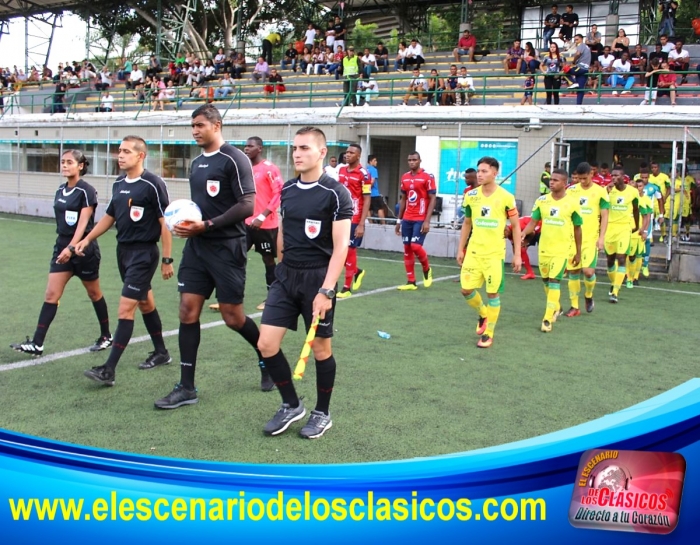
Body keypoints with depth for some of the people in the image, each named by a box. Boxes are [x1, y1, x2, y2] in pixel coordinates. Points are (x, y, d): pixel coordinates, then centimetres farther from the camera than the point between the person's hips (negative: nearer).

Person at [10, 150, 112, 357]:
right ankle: (37, 344, -4)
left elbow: (83, 223, -21)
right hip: (62, 247, 6)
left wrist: (71, 247, -31)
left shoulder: (86, 191, -13)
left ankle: (106, 336, 26)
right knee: (51, 295, -2)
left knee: (94, 293, 9)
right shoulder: (60, 190, 8)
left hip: (83, 249, -6)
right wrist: (63, 246, 18)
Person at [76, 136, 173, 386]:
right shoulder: (118, 184, 9)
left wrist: (167, 259, -15)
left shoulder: (152, 184, -14)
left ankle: (109, 369, -8)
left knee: (126, 308, -10)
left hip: (144, 253, -8)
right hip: (123, 250, 8)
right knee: (145, 303, 17)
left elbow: (165, 222, -14)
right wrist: (88, 239, 16)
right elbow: (109, 216, 21)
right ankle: (161, 352, 32)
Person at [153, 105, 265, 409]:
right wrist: (184, 223, 3)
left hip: (226, 248, -7)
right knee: (187, 311, 1)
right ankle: (186, 388, 8)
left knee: (232, 317, -1)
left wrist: (206, 226, -20)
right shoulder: (197, 163, 15)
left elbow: (247, 205, -18)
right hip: (196, 247, 7)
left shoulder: (234, 159, -11)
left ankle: (267, 358, 28)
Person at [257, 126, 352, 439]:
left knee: (320, 348, 6)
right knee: (266, 344, 0)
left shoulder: (335, 193, -11)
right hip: (286, 276, 6)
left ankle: (322, 414, 26)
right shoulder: (287, 190, 7)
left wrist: (326, 290, -22)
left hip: (317, 278, -5)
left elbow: (340, 246, -15)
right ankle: (291, 406, 21)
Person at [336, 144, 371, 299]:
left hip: (354, 219, -6)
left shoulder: (363, 174, -11)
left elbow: (367, 200, -12)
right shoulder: (341, 170, 9)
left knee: (349, 251, 1)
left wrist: (362, 224, -17)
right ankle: (357, 271, 33)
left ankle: (347, 288, 11)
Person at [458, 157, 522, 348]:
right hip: (473, 252, 4)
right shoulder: (471, 196, 1)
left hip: (495, 253, -4)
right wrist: (461, 249, 11)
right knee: (466, 290, 1)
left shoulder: (506, 197, -10)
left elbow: (515, 226, -3)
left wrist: (517, 255, -6)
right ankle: (483, 314, 32)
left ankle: (488, 334, 15)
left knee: (493, 293, 0)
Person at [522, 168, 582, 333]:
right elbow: (533, 222, 0)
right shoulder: (541, 200, 0)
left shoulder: (573, 203, -7)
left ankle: (548, 319, -10)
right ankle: (556, 307, 41)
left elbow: (577, 229, 1)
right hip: (544, 248, 4)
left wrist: (578, 252, 4)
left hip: (562, 249, -4)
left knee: (554, 281, -13)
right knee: (546, 280, 15)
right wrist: (523, 233, -22)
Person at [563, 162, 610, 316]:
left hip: (591, 238, -3)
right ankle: (574, 307, 14)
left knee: (588, 270, -11)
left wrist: (601, 237, -9)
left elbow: (604, 216, -1)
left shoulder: (600, 192, -2)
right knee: (573, 271, 5)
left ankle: (589, 296, 21)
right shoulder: (571, 190, 5)